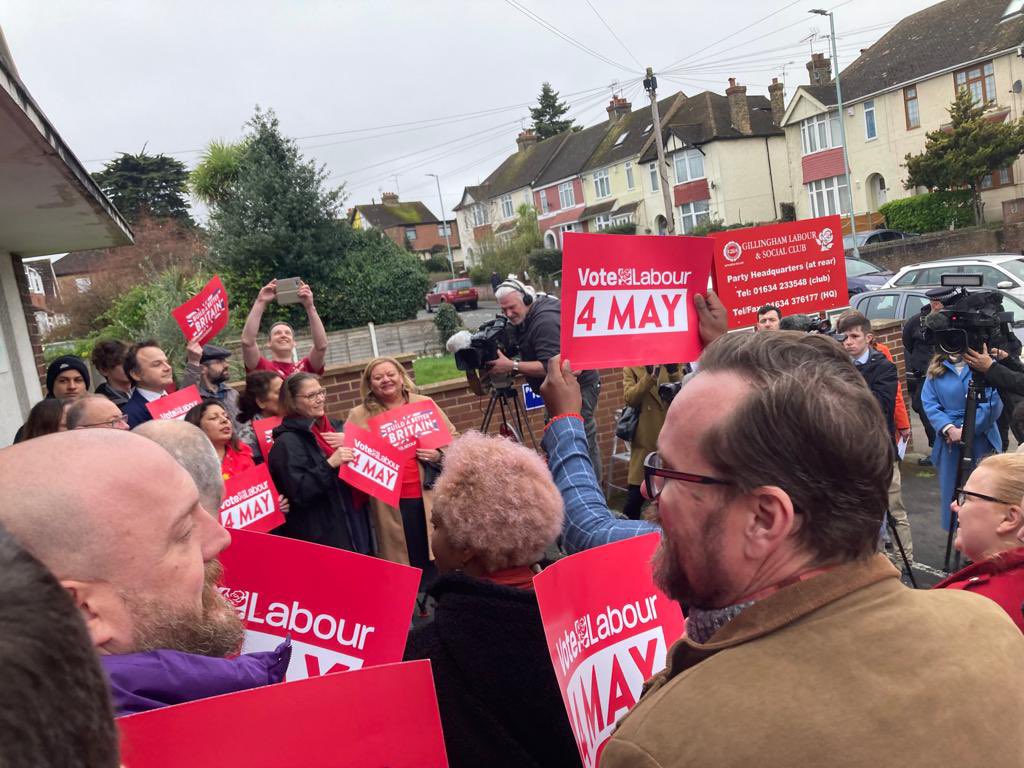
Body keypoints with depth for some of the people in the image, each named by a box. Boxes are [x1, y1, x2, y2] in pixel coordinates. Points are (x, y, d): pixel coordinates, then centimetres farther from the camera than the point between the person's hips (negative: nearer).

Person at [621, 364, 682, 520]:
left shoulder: (669, 366, 7)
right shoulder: (631, 369, 2)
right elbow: (629, 398, -15)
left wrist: (674, 371, -21)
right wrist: (651, 375, -25)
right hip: (645, 440, -2)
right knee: (636, 495, -1)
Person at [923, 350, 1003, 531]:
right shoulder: (935, 369, 4)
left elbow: (994, 403, -11)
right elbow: (929, 404, -1)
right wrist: (949, 429, -15)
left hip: (981, 439, -3)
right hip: (949, 442, 3)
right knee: (952, 490, 9)